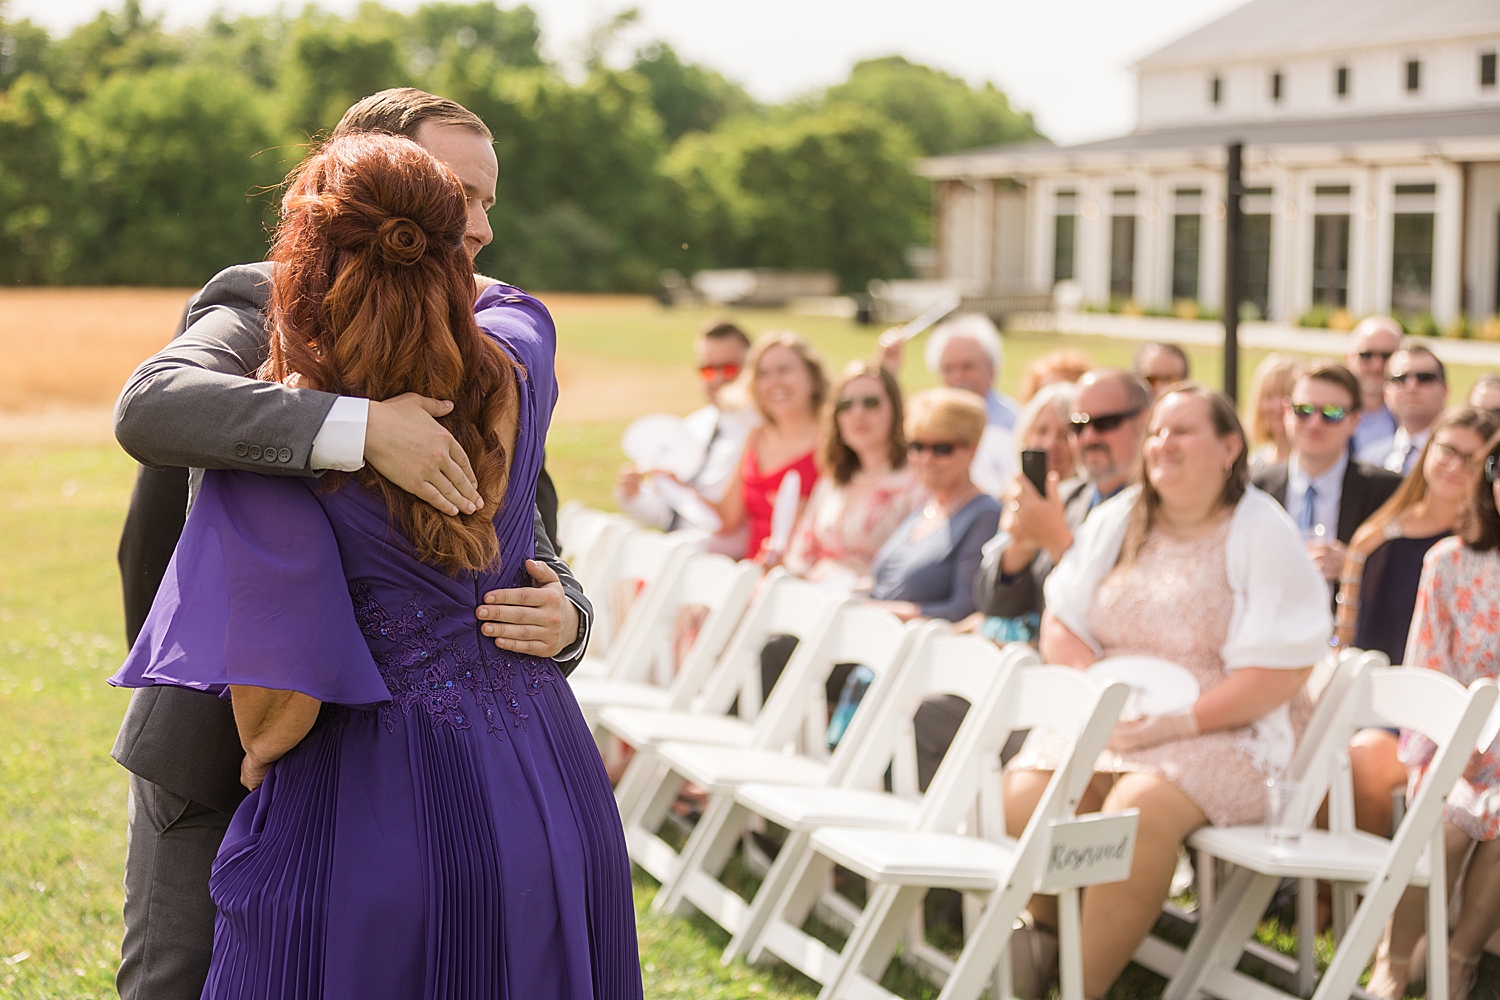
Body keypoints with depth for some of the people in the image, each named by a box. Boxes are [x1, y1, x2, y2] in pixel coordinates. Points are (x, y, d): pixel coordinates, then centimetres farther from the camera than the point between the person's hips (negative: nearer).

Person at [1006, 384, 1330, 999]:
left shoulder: (1262, 532, -2)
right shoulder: (1117, 520, 14)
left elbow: (1284, 670, -9)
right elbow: (1060, 625, 12)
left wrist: (1182, 721, -18)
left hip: (1221, 734, -4)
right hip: (1101, 721, 5)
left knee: (1139, 808, -35)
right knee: (1022, 797, -24)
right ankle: (1049, 940, 1)